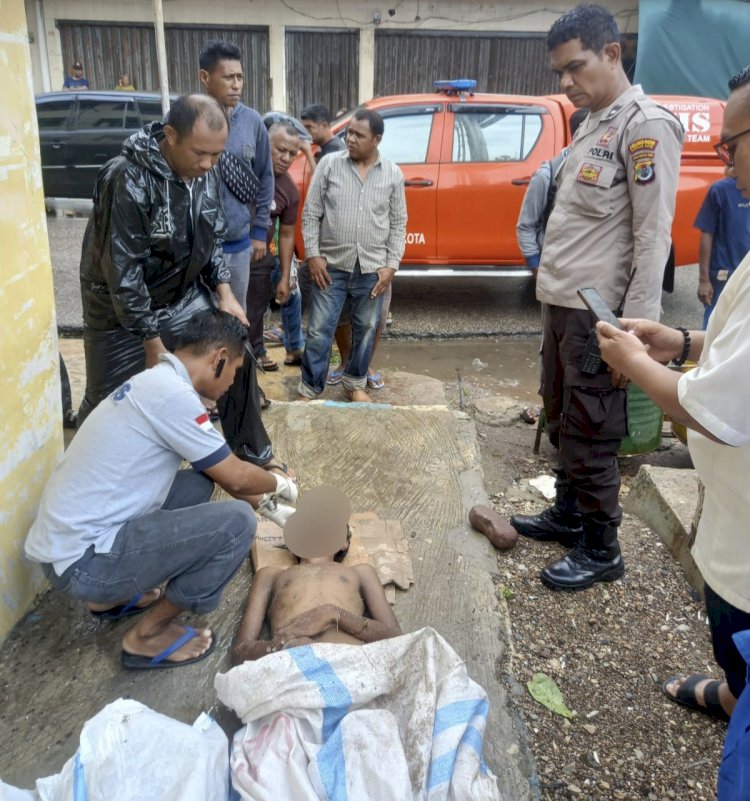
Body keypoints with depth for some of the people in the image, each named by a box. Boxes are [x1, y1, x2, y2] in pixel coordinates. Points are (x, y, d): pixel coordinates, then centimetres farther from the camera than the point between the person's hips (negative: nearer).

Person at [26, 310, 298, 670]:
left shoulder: (154, 383, 12)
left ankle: (113, 595, 20)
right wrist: (280, 484, 9)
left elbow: (220, 468, 25)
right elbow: (235, 477, -11)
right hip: (83, 559, -10)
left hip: (70, 539, 10)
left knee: (200, 482, 17)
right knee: (236, 522, -15)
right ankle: (148, 635, 2)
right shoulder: (171, 393, -19)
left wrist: (259, 497, 31)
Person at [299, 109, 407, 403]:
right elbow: (310, 214, 0)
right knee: (319, 331, 2)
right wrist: (313, 254, -7)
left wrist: (391, 264, -3)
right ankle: (309, 389, 16)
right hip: (331, 266, -1)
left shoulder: (393, 174, 2)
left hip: (372, 269, 1)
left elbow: (398, 224, 5)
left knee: (365, 330, 13)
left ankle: (355, 383, 31)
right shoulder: (329, 164, -2)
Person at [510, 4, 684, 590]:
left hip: (597, 313, -9)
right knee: (562, 422, 17)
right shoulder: (591, 126, 16)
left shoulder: (646, 126, -11)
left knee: (589, 434, -1)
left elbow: (653, 236, -17)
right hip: (561, 304, 9)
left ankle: (601, 550, 14)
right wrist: (552, 293, 16)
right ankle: (568, 515, 34)